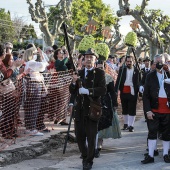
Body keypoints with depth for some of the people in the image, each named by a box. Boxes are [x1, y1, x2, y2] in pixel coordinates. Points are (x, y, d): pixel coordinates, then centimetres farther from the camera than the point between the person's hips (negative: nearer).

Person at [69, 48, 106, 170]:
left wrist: (87, 91, -23)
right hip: (80, 109, 5)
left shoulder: (100, 73, -2)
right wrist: (74, 82, -8)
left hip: (92, 109, -5)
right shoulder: (80, 73, 13)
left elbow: (103, 90, -15)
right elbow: (72, 92, 12)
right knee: (79, 136, 11)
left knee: (91, 136, -1)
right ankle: (85, 156, 32)